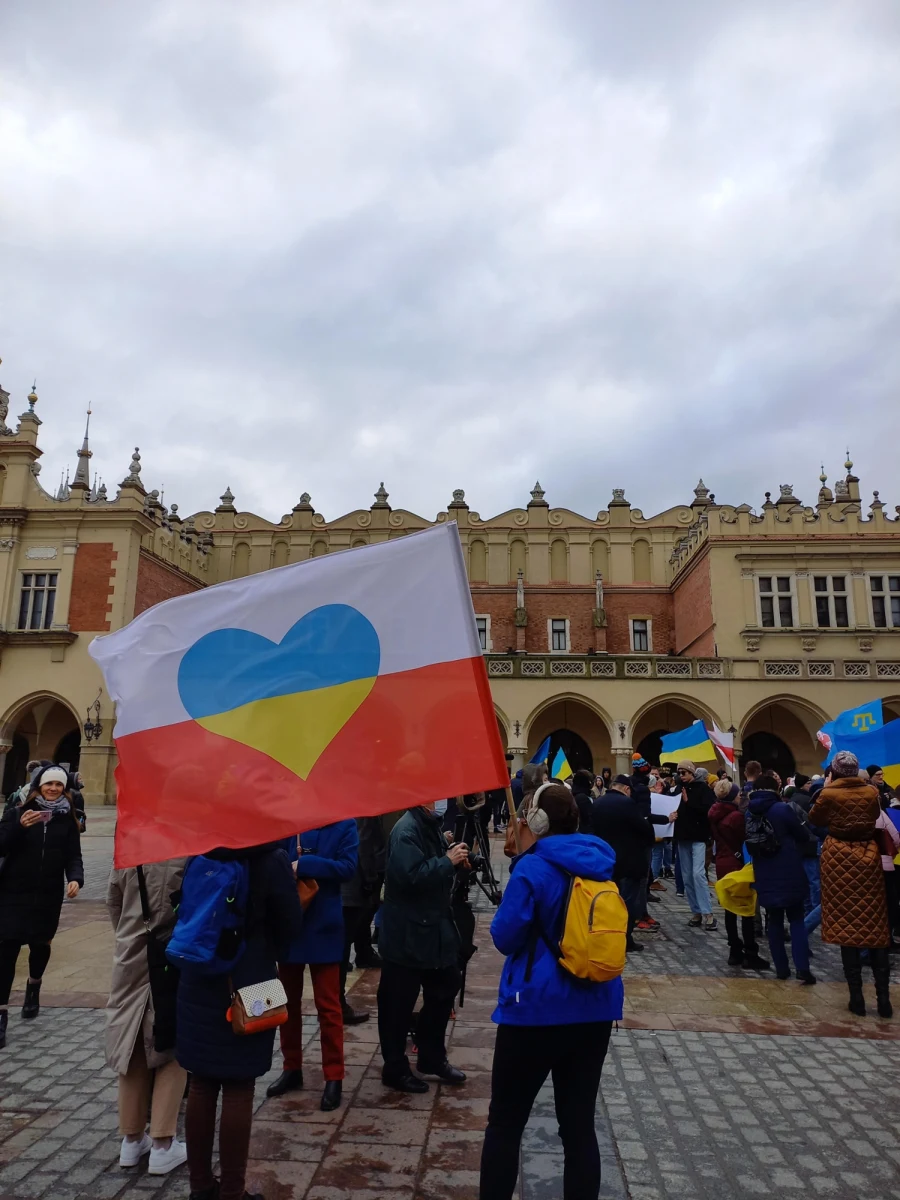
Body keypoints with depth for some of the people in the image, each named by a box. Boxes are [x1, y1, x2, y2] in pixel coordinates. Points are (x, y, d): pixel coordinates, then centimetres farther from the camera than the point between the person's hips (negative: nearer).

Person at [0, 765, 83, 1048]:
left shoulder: (67, 821, 4)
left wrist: (75, 879, -19)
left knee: (40, 944, 13)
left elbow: (73, 856, 0)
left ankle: (33, 988, 43)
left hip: (48, 897, 2)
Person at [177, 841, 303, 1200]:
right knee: (239, 1089, 7)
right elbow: (290, 925, -8)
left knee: (201, 1084, 15)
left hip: (199, 982, 4)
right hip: (247, 985, -4)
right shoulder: (271, 858, -16)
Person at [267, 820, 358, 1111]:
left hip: (323, 926, -3)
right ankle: (292, 1068, 32)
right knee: (288, 1001, 16)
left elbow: (347, 867, -16)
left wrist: (303, 865, -20)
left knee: (327, 1005, 6)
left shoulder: (343, 825, -6)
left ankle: (334, 1077, 18)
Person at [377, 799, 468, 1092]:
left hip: (433, 928, 10)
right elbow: (411, 875, -32)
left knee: (444, 989, 19)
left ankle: (432, 1058, 35)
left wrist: (453, 859, 2)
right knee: (398, 1004, 5)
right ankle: (395, 1069, 22)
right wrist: (448, 861, -23)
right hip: (406, 935, -10)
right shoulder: (407, 831, -21)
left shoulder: (431, 825, 9)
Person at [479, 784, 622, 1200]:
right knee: (579, 1124, 14)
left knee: (504, 1123, 11)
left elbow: (505, 937, -11)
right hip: (595, 1008, 6)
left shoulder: (533, 869, -17)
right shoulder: (604, 864, 3)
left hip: (537, 1009, -5)